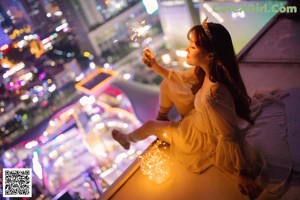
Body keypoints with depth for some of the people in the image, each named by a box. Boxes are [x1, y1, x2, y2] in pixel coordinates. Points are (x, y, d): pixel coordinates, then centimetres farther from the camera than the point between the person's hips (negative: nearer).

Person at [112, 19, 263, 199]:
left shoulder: (213, 97, -44)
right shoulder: (207, 71, -17)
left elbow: (231, 138, -34)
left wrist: (243, 175, -20)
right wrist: (154, 65, -6)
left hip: (204, 140, -7)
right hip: (199, 122, 7)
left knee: (150, 126, 13)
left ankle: (129, 138, 49)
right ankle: (162, 118, 42)